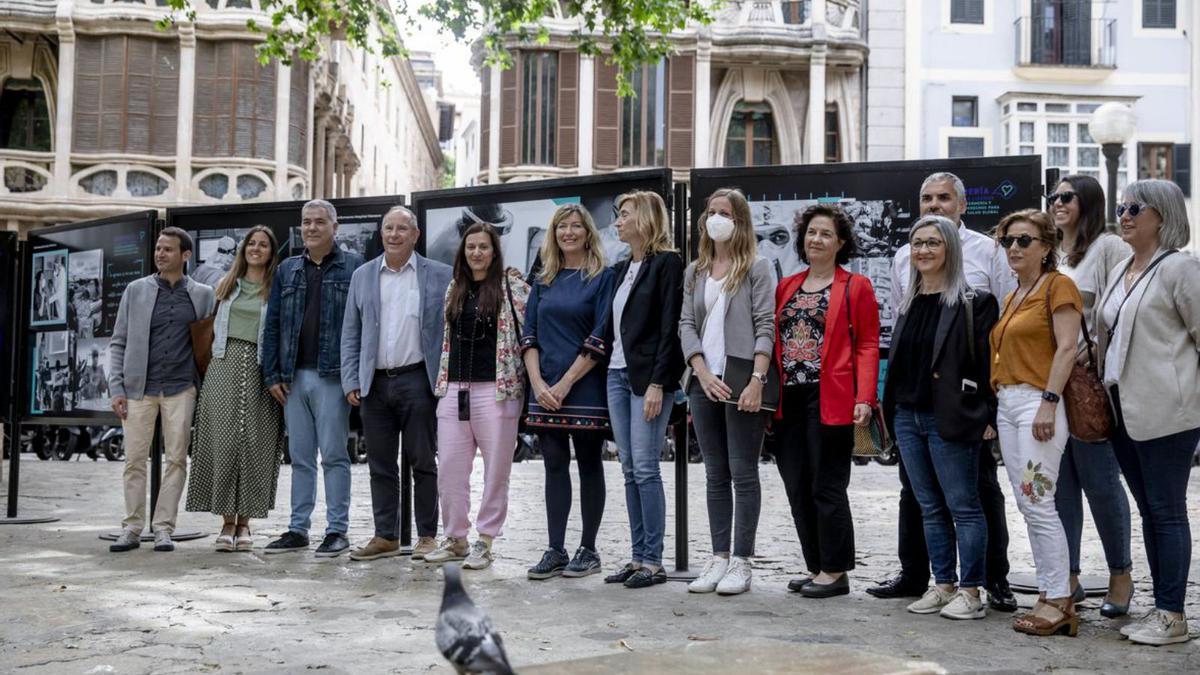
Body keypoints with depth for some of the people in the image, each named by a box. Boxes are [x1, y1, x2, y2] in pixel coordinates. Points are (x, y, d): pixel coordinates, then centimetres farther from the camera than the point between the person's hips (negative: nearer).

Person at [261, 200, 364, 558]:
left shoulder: (352, 266, 0)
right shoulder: (287, 270, 14)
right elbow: (272, 324, 13)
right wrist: (272, 374, 5)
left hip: (332, 376, -5)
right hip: (294, 377, 5)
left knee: (334, 455, -2)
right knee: (300, 457, 10)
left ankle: (337, 530, 5)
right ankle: (298, 529, 17)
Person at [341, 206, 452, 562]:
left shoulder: (439, 275, 1)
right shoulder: (362, 276, 11)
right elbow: (350, 334, 11)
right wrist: (351, 381, 3)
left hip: (417, 380, -3)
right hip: (375, 383, 3)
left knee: (423, 462, 3)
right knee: (381, 465, 9)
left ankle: (427, 536, 12)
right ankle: (386, 536, 17)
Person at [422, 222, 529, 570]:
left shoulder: (512, 284, -1)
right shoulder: (454, 288, 15)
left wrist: (527, 377, -8)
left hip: (496, 389, -5)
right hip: (454, 390, 5)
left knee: (496, 469, 1)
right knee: (449, 468, 5)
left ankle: (485, 541, 11)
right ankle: (456, 538, 17)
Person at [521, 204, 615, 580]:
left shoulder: (603, 278, -2)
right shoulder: (544, 282, 13)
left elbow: (601, 339, -10)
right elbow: (529, 334, 9)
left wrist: (566, 383, -13)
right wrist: (538, 382, -6)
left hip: (585, 389, -4)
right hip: (545, 390, 5)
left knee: (588, 465, 4)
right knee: (554, 467, 6)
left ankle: (588, 550, 12)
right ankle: (555, 551, 10)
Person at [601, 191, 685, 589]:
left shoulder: (666, 263, -7)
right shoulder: (621, 269, 17)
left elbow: (669, 328, -13)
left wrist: (657, 384, -18)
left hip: (648, 376, -8)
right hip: (617, 374, 8)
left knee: (645, 468, -7)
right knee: (630, 470, 9)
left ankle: (653, 562, 0)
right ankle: (638, 557, 14)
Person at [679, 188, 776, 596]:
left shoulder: (757, 268, 2)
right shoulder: (694, 272, 15)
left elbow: (765, 327, -6)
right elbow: (686, 325, 8)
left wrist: (757, 380, -17)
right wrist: (703, 374, -7)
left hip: (742, 383, -5)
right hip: (704, 383, 5)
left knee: (743, 474, -1)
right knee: (715, 475, 9)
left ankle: (741, 562, 4)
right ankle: (719, 558, 15)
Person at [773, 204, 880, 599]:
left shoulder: (856, 286, 1)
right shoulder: (786, 287, 16)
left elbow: (867, 345, -4)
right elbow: (774, 341, 16)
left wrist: (864, 398, -13)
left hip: (829, 400, -5)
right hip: (789, 400, 6)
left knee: (827, 488, -2)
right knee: (797, 490, 8)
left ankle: (835, 571, 9)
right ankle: (815, 567, 19)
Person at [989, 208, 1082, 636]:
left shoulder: (1058, 285, -4)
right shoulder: (1013, 297, 20)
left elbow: (1067, 347, -13)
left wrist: (1049, 402, -20)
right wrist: (996, 403, 13)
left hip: (1037, 401, -9)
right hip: (1006, 403, 9)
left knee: (1039, 503, -11)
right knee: (1027, 505, 7)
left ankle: (1058, 601, -6)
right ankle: (1050, 593, 13)